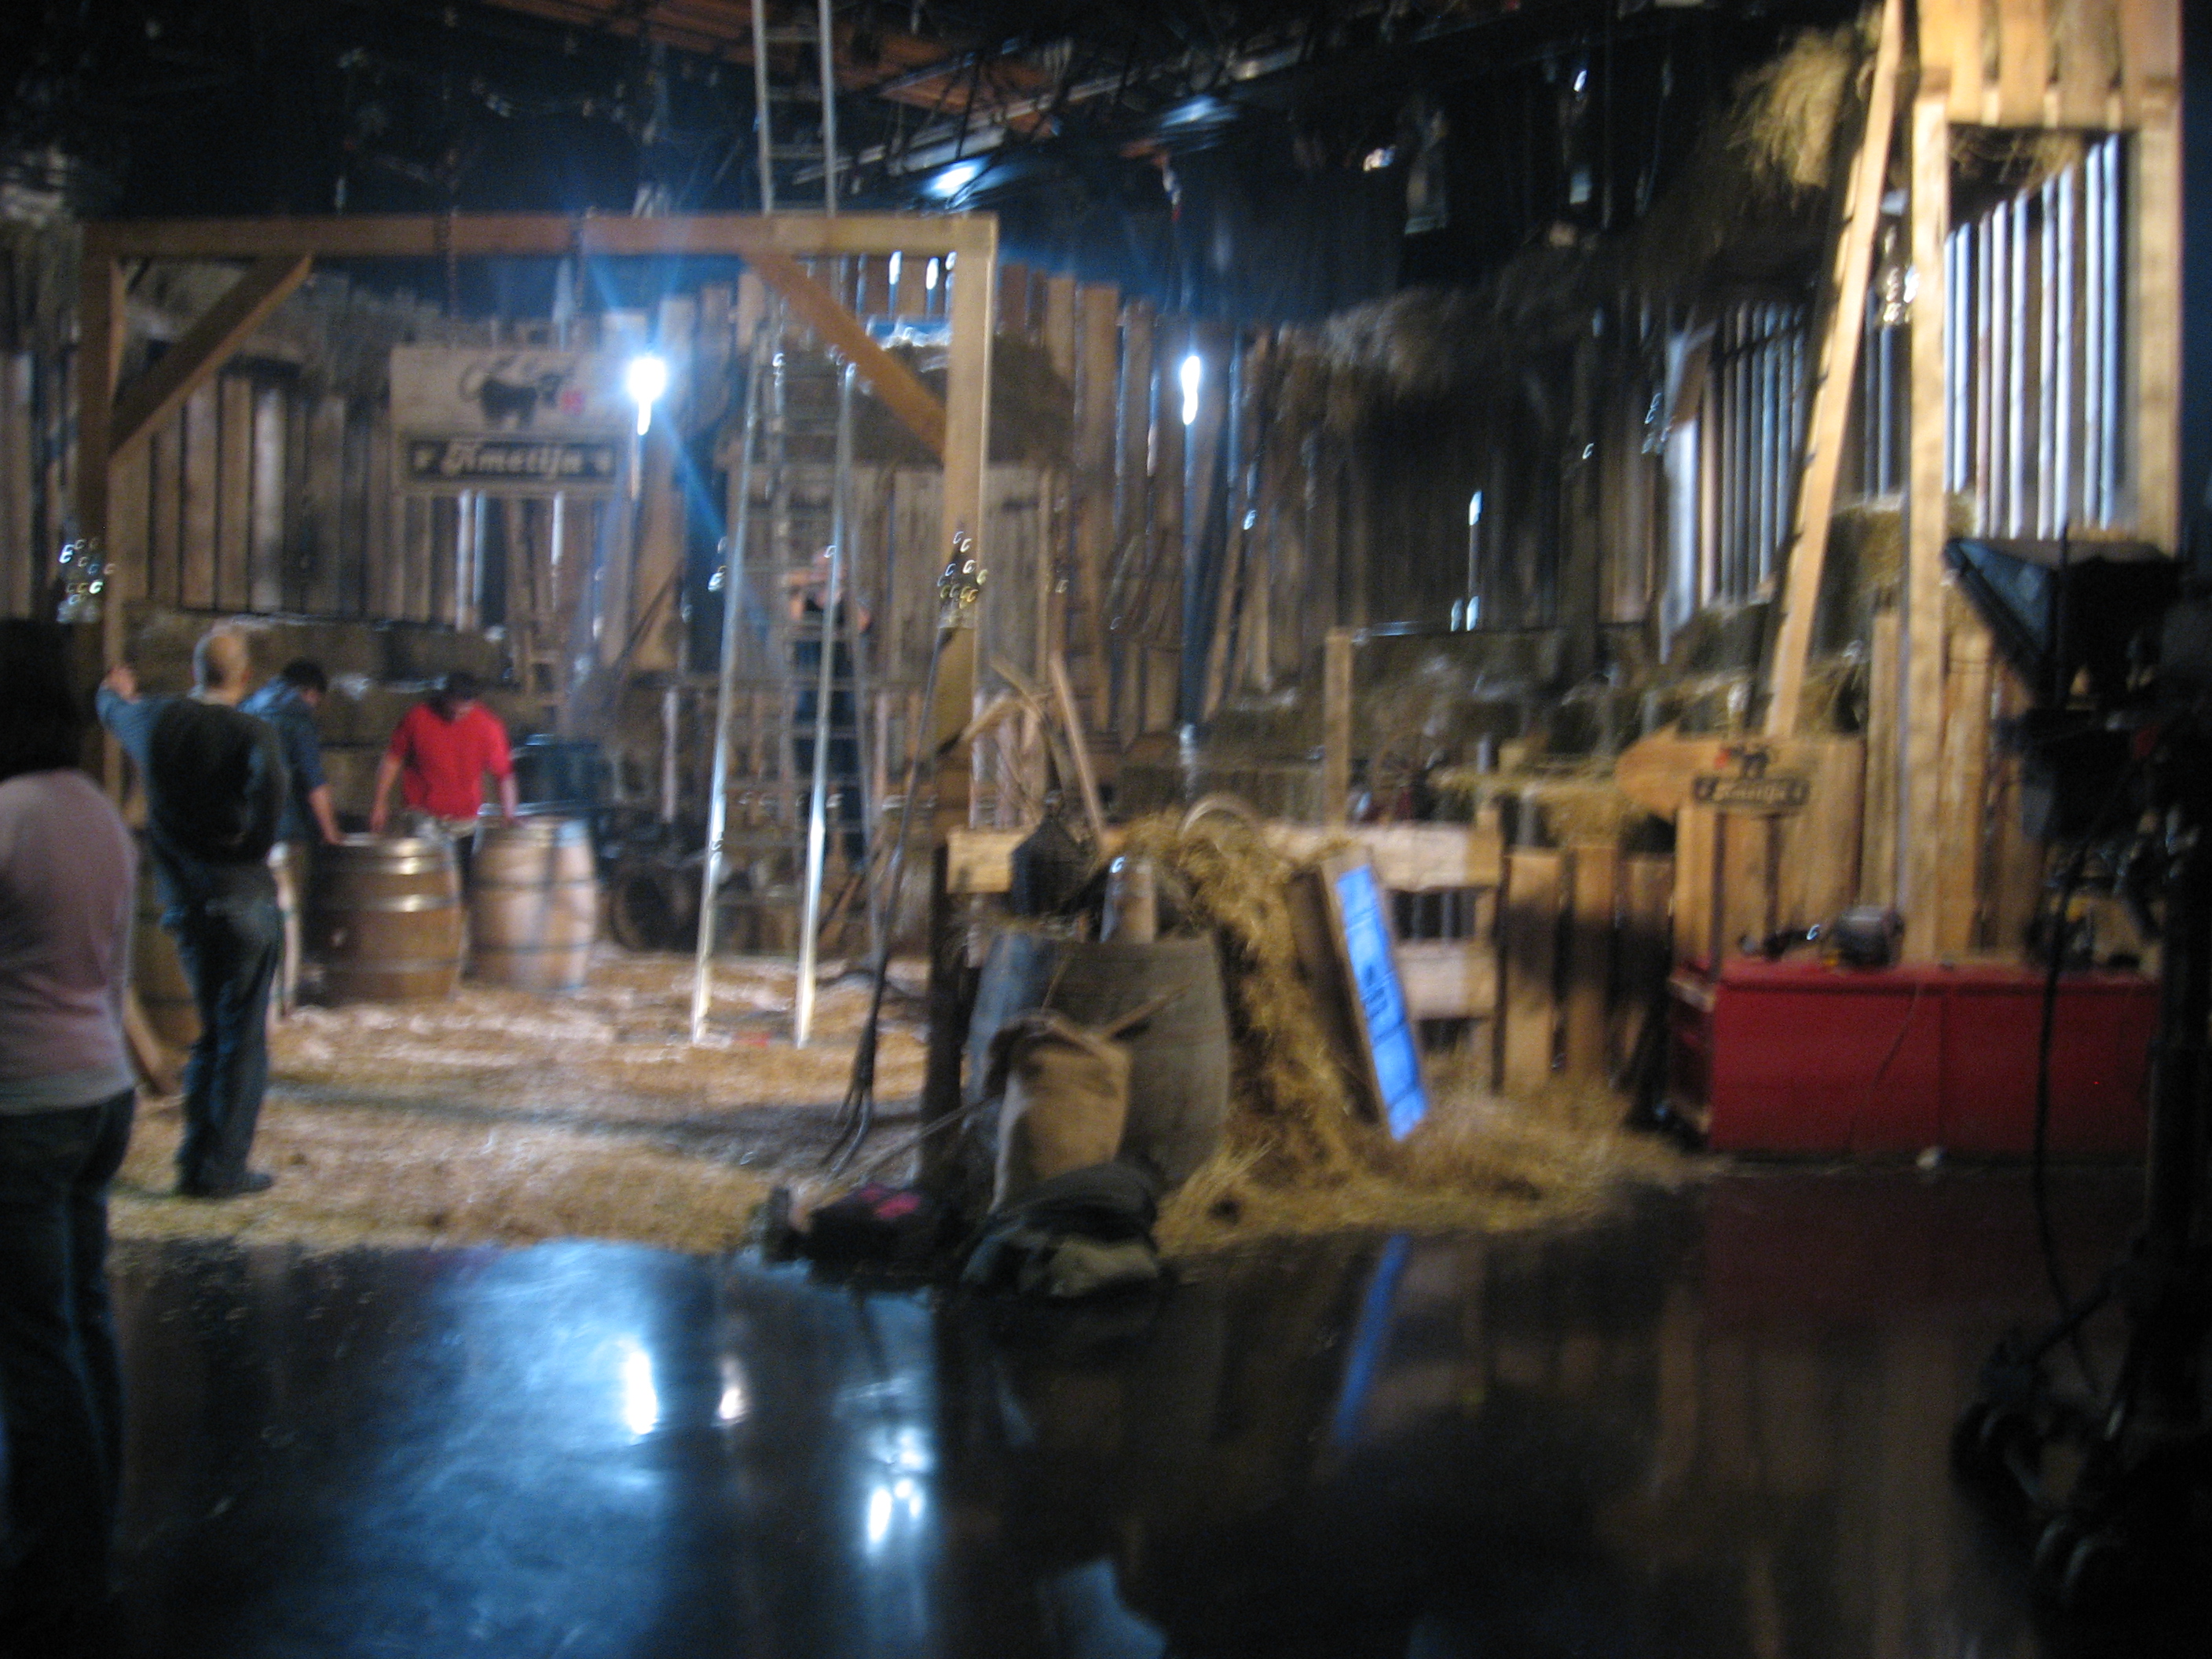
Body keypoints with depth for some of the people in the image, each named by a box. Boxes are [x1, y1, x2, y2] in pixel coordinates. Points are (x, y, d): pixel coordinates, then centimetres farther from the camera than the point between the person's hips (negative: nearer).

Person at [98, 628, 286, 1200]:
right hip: (243, 897, -5)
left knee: (212, 1031, 19)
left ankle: (196, 1162, 20)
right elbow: (270, 790, -34)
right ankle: (224, 1168, 5)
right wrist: (254, 846, -16)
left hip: (186, 901, 5)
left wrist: (116, 692, 49)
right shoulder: (252, 733, -12)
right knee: (244, 1038, 3)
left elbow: (114, 711, 26)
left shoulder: (157, 719, 3)